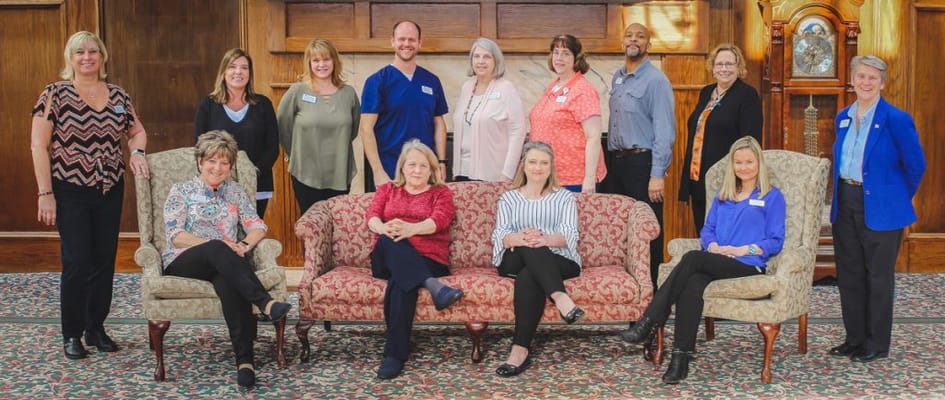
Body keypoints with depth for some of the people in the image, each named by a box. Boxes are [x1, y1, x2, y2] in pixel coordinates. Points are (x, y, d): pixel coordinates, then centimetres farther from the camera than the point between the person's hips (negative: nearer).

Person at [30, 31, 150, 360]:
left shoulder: (118, 96, 7)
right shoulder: (56, 94, -6)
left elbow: (137, 131, 19)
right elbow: (38, 145, -8)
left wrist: (136, 152, -4)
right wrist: (45, 193, -12)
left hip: (110, 191, 4)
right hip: (70, 192, -4)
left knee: (105, 262, 8)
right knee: (78, 262, -5)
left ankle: (96, 328, 22)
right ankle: (72, 335, 10)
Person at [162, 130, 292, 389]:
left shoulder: (236, 192, 20)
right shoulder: (181, 191, 10)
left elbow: (257, 227, 10)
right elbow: (175, 236, -3)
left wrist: (245, 245, -13)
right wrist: (215, 245, -16)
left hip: (225, 262, 2)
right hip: (184, 262, -2)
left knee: (228, 281, -37)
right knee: (217, 250, -38)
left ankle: (244, 360, -46)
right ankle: (266, 303, -51)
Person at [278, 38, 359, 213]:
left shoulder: (348, 93, 4)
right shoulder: (297, 91, -4)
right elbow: (283, 126, 2)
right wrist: (297, 154, 8)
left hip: (340, 176, 2)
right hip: (306, 175, -2)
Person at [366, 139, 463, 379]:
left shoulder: (441, 193, 19)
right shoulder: (387, 190, 26)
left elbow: (438, 220, -3)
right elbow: (372, 216, 5)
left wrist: (409, 229, -26)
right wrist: (384, 228, -22)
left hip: (427, 259, -2)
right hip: (386, 260, 2)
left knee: (400, 283, -36)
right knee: (390, 241, -35)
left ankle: (395, 355, -37)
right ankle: (432, 286, -49)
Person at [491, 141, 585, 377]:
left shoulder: (565, 198, 19)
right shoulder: (508, 198, 22)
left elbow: (570, 235, 0)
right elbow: (499, 236, 3)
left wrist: (545, 239, -26)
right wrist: (519, 238, -24)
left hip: (559, 262, 0)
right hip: (516, 261, 1)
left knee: (527, 278, -36)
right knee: (529, 249, -37)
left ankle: (520, 350, -43)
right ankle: (560, 297, -54)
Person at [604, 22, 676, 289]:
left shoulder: (656, 80, -8)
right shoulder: (617, 78, 15)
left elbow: (665, 131, -13)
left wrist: (657, 175, -19)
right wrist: (611, 160, 12)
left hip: (642, 162, -7)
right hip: (616, 162, 7)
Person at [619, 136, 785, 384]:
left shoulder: (772, 197, 11)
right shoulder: (722, 196, 27)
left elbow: (775, 241, 3)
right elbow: (707, 229, 21)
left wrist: (742, 249, -11)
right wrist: (713, 246, -2)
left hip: (748, 266, -4)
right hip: (714, 264, 4)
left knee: (693, 258, -32)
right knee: (693, 284, -33)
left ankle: (651, 322, -33)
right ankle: (680, 359, -40)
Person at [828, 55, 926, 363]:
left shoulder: (896, 119, -11)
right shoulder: (843, 117, 8)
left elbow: (915, 164, -6)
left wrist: (898, 198, 3)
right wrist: (842, 193, 17)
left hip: (880, 209, -6)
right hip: (845, 206, 6)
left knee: (879, 277, 3)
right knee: (849, 275, 12)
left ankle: (877, 344, 15)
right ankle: (855, 338, 25)